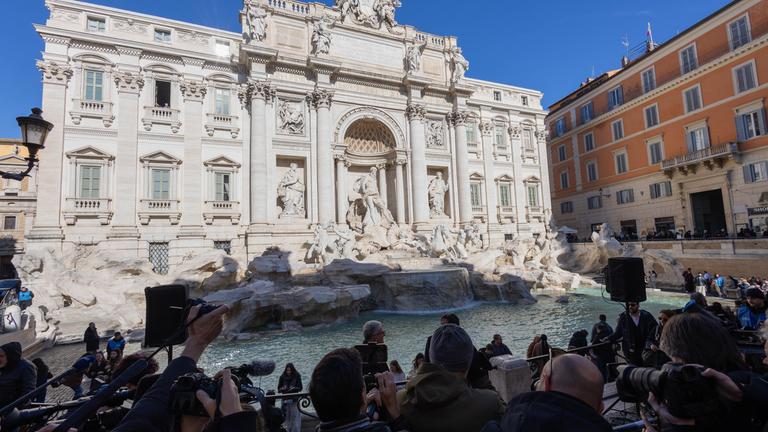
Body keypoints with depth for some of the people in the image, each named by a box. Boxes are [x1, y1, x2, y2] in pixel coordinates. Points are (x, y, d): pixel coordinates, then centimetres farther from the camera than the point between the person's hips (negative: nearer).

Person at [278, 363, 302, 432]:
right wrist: (282, 388, -15)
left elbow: (300, 388, -1)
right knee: (286, 417, 1)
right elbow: (279, 389, 6)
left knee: (295, 416, -3)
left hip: (294, 399, -1)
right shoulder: (282, 377, 2)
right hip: (285, 399, 1)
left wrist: (294, 388, -19)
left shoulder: (297, 376, -1)